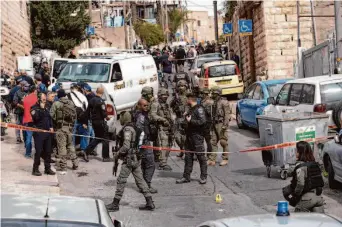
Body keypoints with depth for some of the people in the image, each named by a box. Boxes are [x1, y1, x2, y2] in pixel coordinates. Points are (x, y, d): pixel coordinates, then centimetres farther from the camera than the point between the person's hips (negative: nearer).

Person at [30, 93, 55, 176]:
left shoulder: (46, 108, 16)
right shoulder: (34, 108, -4)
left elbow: (50, 118, 24)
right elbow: (36, 117, -21)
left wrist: (51, 127, 10)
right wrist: (41, 109, -18)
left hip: (47, 132, 7)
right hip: (39, 133, -7)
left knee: (48, 151, 9)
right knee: (38, 151, -6)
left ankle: (47, 168, 17)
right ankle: (35, 169, 1)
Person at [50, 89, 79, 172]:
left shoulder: (56, 104, -8)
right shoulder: (71, 103, 6)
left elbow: (52, 116, -9)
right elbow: (74, 116, 9)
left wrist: (54, 124, 6)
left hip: (60, 127, -4)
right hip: (69, 127, 4)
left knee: (62, 146, -2)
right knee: (70, 145, 17)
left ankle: (62, 166, -1)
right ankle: (75, 163, 19)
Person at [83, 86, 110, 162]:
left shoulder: (91, 100, 5)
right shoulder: (101, 101, -18)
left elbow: (87, 112, 9)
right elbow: (104, 113, -20)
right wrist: (106, 117, 0)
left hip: (94, 121, 7)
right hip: (100, 122, -7)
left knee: (97, 138, 19)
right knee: (105, 139, 4)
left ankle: (87, 152, 7)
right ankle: (105, 157, 8)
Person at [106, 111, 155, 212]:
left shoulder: (127, 129, -16)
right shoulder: (133, 127, 13)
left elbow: (126, 146, -23)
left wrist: (118, 153, -8)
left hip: (129, 159, -9)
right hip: (136, 158, 9)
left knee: (121, 181, -1)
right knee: (140, 180, 10)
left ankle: (115, 204, 7)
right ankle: (150, 203, 10)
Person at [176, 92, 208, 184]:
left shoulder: (199, 109, -12)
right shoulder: (191, 109, 15)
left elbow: (203, 121, -22)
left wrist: (191, 121, -17)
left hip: (197, 136, -9)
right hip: (189, 136, 9)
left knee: (201, 156, 0)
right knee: (188, 157, 9)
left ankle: (203, 177, 8)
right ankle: (186, 177, 13)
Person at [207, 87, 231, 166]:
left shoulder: (224, 102, -9)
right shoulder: (215, 102, 17)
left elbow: (227, 114, -14)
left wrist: (225, 125, -20)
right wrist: (212, 124, 18)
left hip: (221, 124, -8)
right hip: (215, 124, 8)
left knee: (223, 142, -3)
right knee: (213, 142, 3)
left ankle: (225, 159, 6)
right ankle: (212, 159, 4)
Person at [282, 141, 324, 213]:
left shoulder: (301, 166, -13)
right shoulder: (315, 164, 10)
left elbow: (300, 184, -21)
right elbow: (321, 182, 13)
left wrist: (295, 195, -9)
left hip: (307, 197, -7)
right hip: (319, 196, 7)